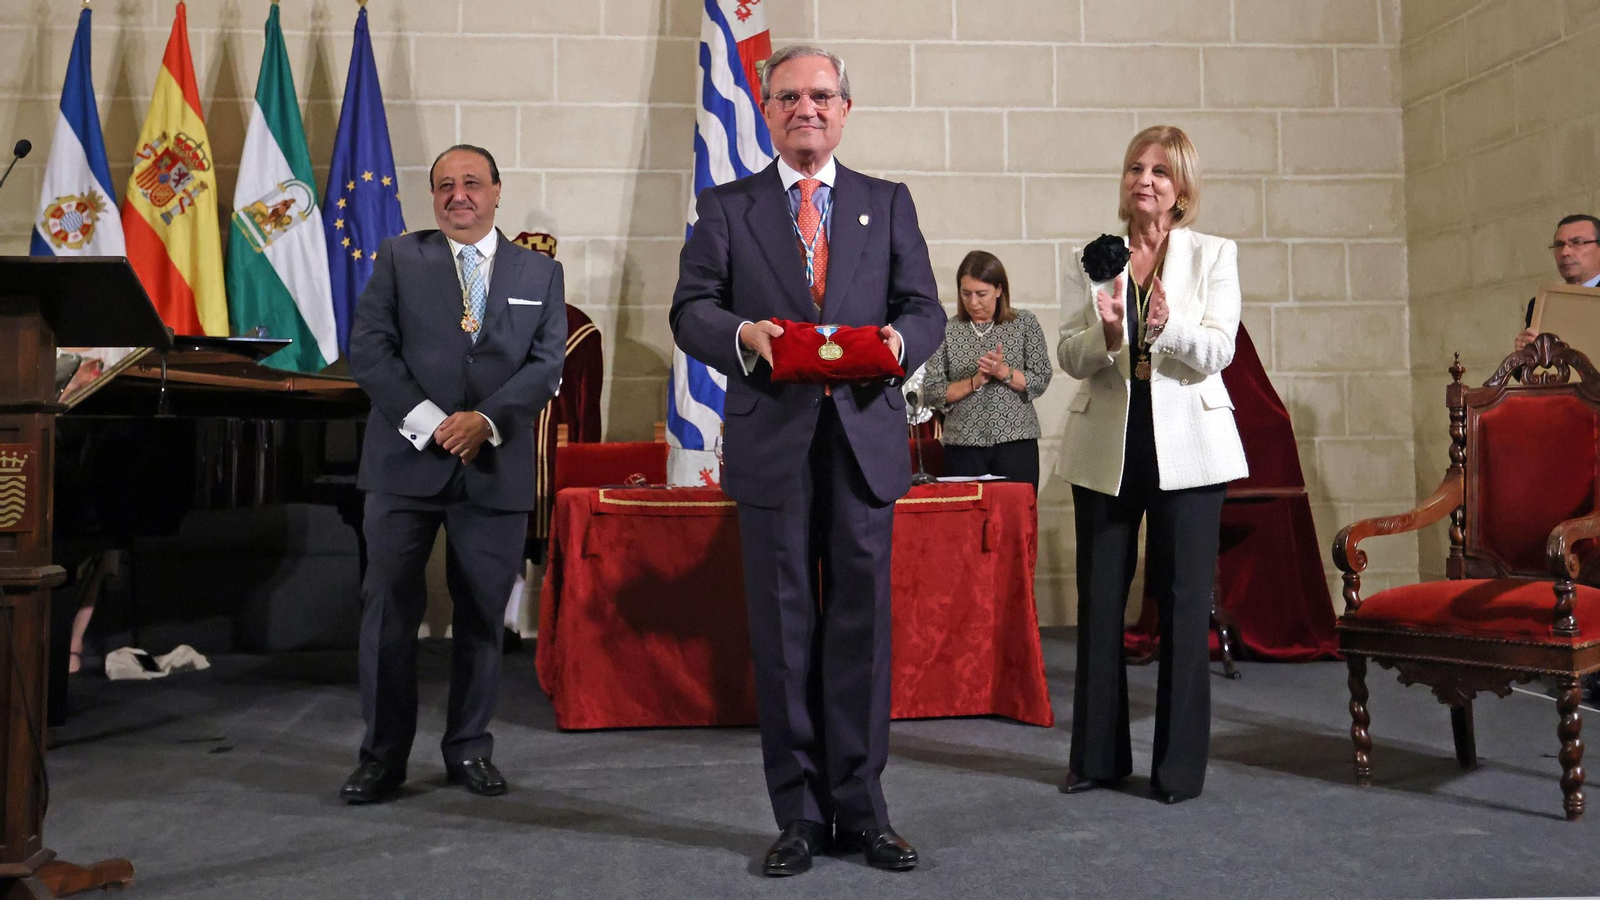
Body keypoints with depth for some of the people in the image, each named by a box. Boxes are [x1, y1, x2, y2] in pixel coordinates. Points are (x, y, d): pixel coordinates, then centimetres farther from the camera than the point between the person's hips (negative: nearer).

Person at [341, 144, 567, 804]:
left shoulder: (540, 272, 10)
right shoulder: (399, 258, 7)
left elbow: (547, 365, 0)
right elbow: (367, 350, -2)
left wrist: (486, 419, -15)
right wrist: (430, 422, -13)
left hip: (496, 469, 1)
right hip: (406, 461, 0)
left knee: (482, 614, 9)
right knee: (388, 611, 2)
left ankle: (469, 749, 23)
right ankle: (382, 756, 16)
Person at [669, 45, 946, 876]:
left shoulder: (888, 203, 15)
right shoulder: (726, 207, 11)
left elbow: (925, 308, 8)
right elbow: (690, 311, 3)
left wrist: (900, 338, -14)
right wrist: (744, 334, -18)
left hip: (866, 440, 1)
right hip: (772, 444, -1)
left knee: (861, 627, 4)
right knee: (784, 633, 4)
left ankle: (860, 811, 17)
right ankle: (800, 816, 17)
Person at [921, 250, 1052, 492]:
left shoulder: (1025, 323, 5)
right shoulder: (947, 331, 4)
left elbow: (1041, 380, 1)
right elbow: (931, 390, 0)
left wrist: (1005, 372, -14)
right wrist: (974, 382, -12)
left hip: (1016, 442, 0)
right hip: (963, 445, 1)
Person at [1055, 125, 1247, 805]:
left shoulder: (1214, 255, 5)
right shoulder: (1092, 258, 8)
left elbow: (1218, 351, -7)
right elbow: (1069, 355, -1)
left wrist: (1167, 324, -25)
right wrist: (1106, 335, -22)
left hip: (1186, 444, -1)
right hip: (1106, 446, 2)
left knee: (1183, 601, 2)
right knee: (1098, 598, 7)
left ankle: (1180, 763, 15)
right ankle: (1098, 755, 20)